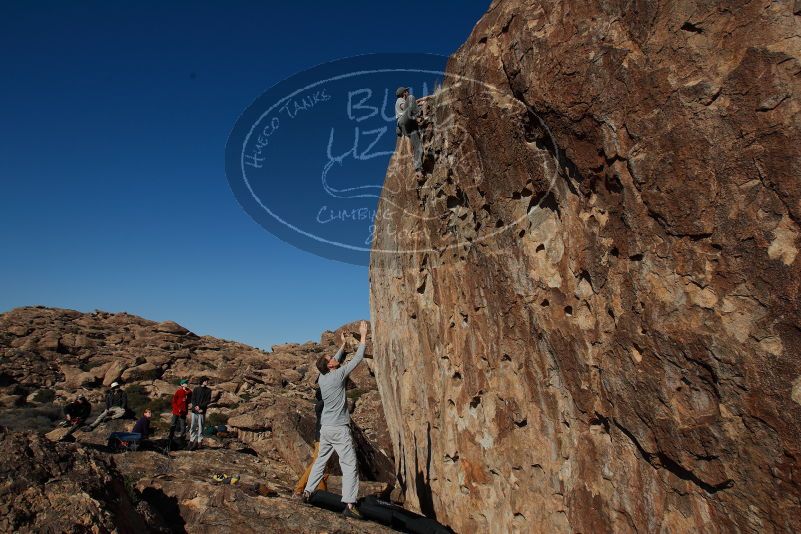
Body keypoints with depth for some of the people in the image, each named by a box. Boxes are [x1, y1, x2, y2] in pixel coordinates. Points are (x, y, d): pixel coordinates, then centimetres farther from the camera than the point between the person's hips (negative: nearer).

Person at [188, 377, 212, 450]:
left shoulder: (208, 391, 5)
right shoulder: (196, 389, 9)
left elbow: (208, 401, 0)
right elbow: (193, 399, 4)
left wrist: (200, 406, -12)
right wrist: (196, 407, -11)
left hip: (202, 411, -1)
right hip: (194, 411, 1)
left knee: (200, 427, -1)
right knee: (193, 427, 3)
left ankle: (198, 442, 3)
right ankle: (192, 441, 11)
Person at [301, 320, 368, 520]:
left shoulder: (322, 378, 6)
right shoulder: (338, 375, -13)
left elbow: (336, 363, 23)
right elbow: (357, 359, -8)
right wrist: (363, 337, -1)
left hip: (325, 428, 7)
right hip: (339, 429, -7)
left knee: (321, 460, 22)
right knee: (350, 465, -5)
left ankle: (307, 492, 28)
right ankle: (349, 504, -10)